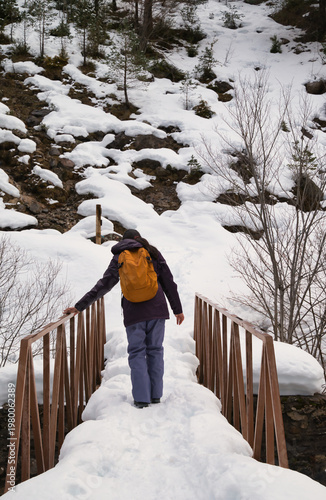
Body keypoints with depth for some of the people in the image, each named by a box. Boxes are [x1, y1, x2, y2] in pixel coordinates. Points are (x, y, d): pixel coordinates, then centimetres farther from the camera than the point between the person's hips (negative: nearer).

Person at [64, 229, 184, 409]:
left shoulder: (119, 257, 8)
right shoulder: (153, 253, 11)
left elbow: (103, 285, 0)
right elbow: (169, 282, 9)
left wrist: (79, 306, 1)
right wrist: (178, 309, 14)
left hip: (134, 311, -1)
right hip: (156, 309, 1)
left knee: (137, 353, 5)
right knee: (155, 350, 11)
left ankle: (141, 398, 0)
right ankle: (156, 395, 12)